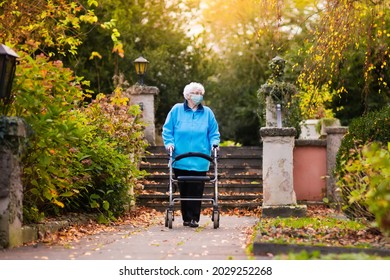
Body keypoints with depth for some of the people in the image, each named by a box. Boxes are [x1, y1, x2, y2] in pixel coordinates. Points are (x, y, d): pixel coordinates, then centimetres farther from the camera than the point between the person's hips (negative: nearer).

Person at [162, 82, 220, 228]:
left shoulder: (207, 112, 11)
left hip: (200, 161, 1)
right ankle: (186, 218, 10)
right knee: (184, 190, 2)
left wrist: (214, 143, -3)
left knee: (197, 191, -3)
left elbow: (214, 132, 15)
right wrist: (169, 143, -6)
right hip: (181, 160, -1)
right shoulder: (177, 110, 7)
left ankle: (195, 218, 3)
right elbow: (167, 129, 8)